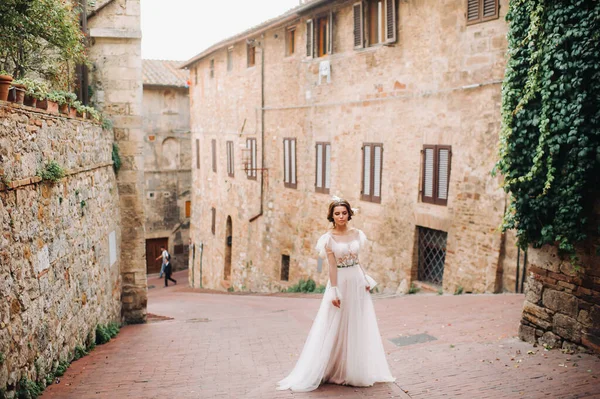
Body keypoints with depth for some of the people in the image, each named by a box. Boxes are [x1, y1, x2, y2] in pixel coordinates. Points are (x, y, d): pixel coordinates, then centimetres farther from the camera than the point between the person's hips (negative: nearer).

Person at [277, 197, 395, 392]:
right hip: (340, 282, -5)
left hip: (357, 282, 5)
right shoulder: (329, 238, -9)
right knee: (336, 328, 2)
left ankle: (356, 370, 27)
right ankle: (335, 370, 14)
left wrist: (366, 279, 8)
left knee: (358, 327, 12)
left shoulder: (356, 234, 4)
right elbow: (332, 266, -11)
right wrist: (334, 292, -14)